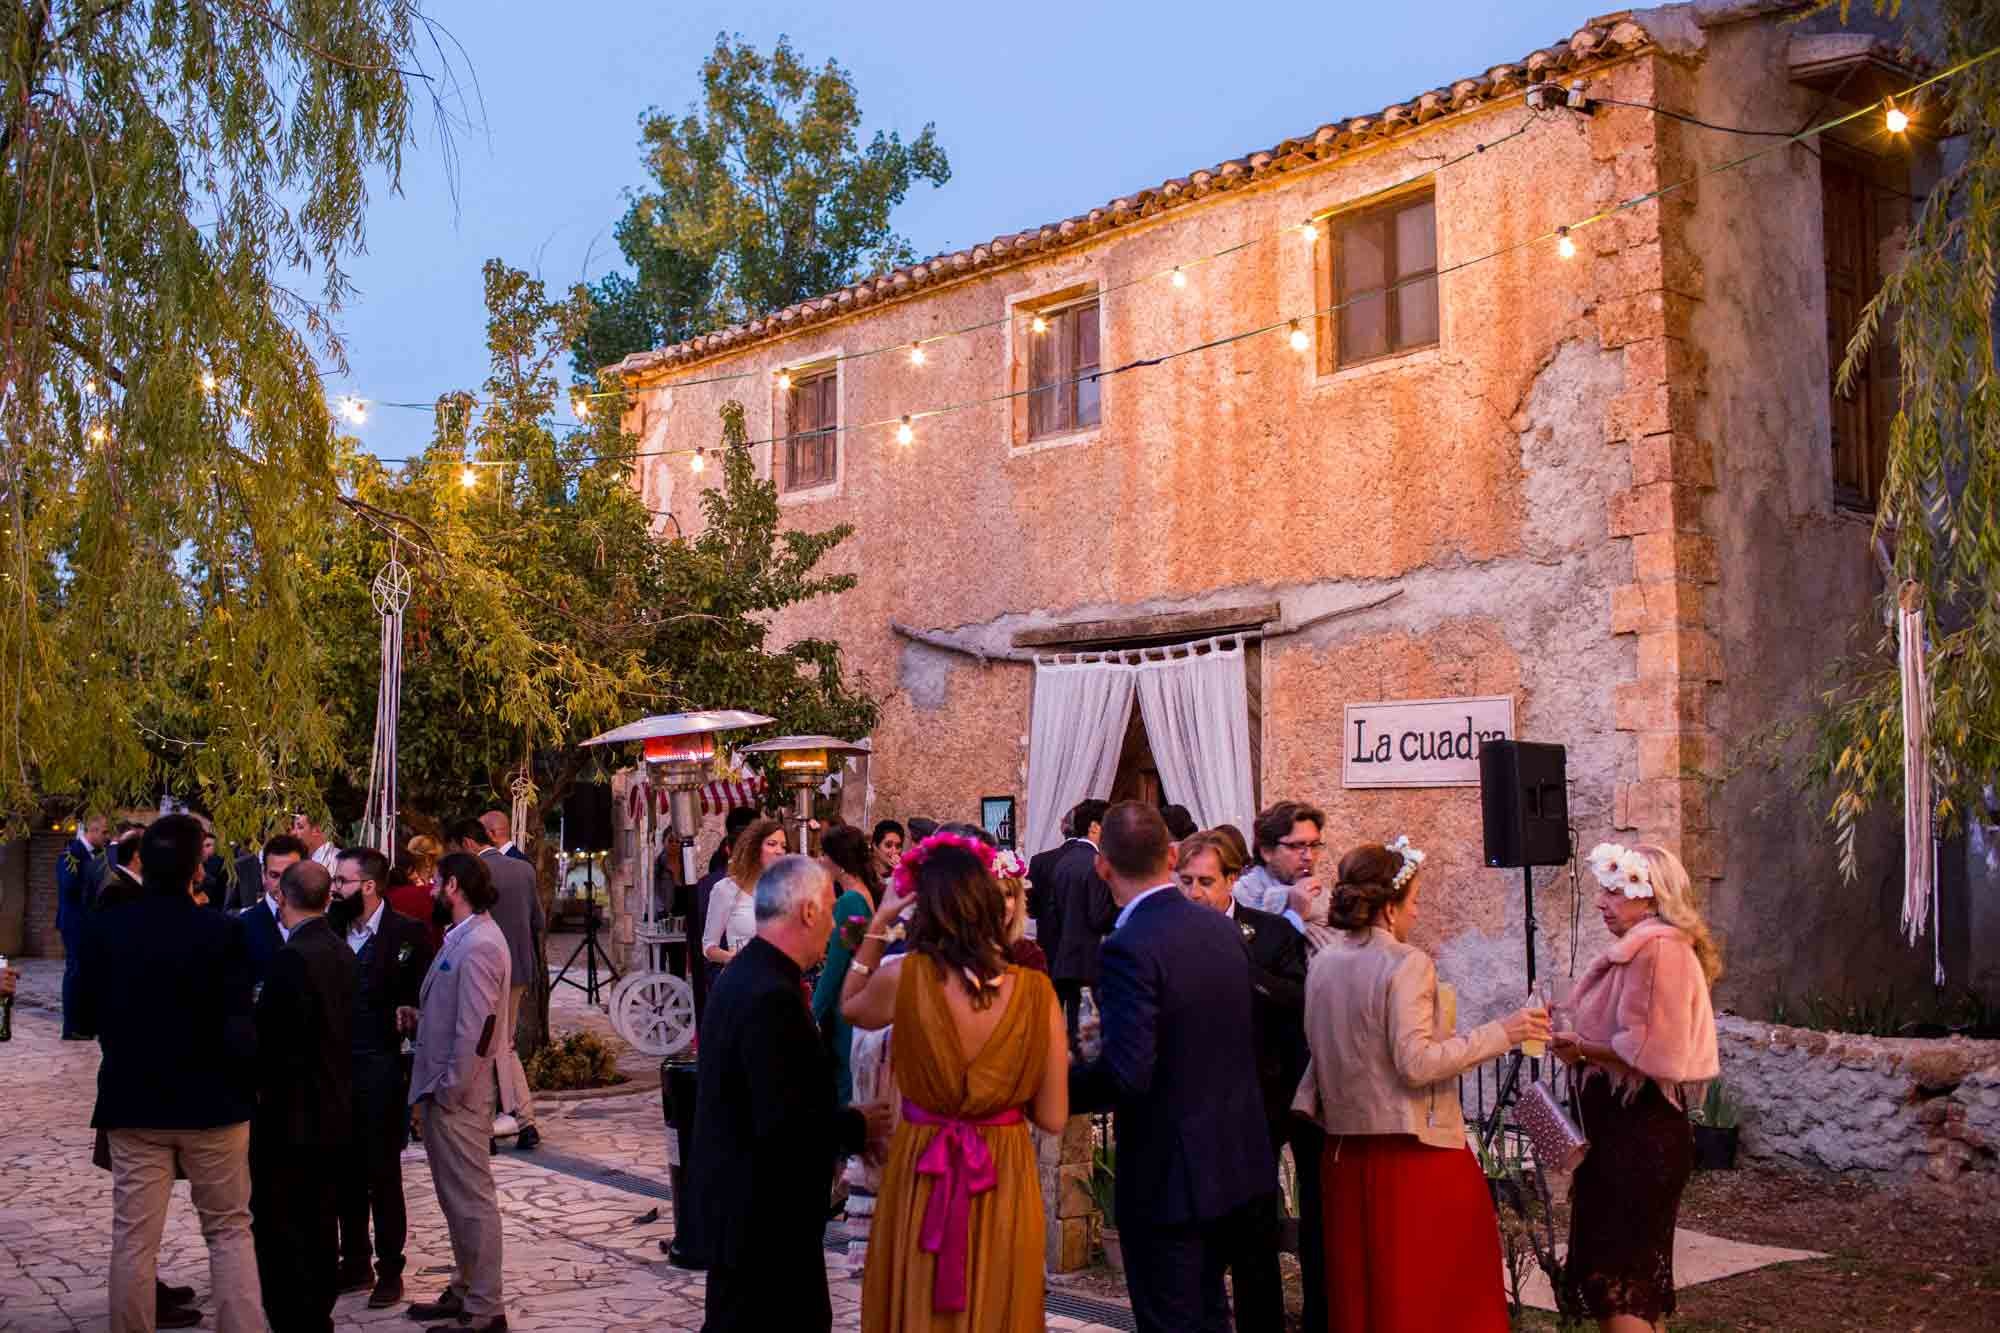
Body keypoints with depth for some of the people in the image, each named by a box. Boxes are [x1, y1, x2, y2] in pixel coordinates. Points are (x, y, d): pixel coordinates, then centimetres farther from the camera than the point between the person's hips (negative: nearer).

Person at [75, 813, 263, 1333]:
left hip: (132, 1099, 2)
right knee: (230, 1230, 11)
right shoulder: (222, 932, -15)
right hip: (211, 1100, -2)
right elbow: (236, 1027, -15)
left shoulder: (102, 929, -5)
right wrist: (249, 1083, 1)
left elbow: (87, 1012, 6)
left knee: (133, 1237, 8)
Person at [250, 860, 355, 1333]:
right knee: (319, 1223, 16)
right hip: (332, 1113, 9)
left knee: (278, 1227, 0)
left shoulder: (291, 959, -20)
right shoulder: (341, 952, 6)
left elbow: (275, 1041, -20)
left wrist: (260, 1088, -6)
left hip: (288, 1115, -9)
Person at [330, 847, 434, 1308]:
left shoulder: (409, 934, -7)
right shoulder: (331, 930, 6)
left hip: (382, 1068, -4)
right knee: (347, 1172, 13)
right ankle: (355, 1265, 26)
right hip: (337, 1066, 5)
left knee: (383, 1174, 4)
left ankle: (390, 1272, 15)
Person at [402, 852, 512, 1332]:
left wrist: (450, 1090, -20)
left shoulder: (478, 945, -20)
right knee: (456, 1199, 19)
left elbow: (476, 1027, -24)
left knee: (472, 1201, -1)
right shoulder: (462, 937, 12)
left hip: (458, 1098, -10)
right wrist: (418, 1019, 5)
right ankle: (464, 1291, 31)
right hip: (443, 1091, 10)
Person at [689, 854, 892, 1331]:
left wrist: (846, 1124, 5)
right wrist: (858, 1128, -12)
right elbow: (782, 1125, -27)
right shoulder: (772, 997, -24)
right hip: (762, 1218, -10)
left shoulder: (744, 974, 8)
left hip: (736, 1199, 10)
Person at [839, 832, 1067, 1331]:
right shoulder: (1035, 991, -13)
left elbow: (850, 1008, 10)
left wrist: (877, 927, 6)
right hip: (1005, 1182, 1)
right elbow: (1053, 1119, -8)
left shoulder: (902, 978, -15)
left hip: (922, 1175, -1)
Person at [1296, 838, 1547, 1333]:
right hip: (1414, 1151, -7)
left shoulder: (1323, 963, 6)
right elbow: (1416, 1063, -20)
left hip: (1345, 1150, 7)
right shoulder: (1406, 963, -15)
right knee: (1436, 1291, 4)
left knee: (1361, 1287, 15)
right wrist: (1501, 1032, -15)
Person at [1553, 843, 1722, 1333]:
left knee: (1615, 1282, -3)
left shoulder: (1658, 949, -17)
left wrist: (1581, 1049, -12)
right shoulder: (1639, 948, 14)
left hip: (1640, 1134, -10)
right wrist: (1582, 1046, 5)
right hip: (1628, 1128, 10)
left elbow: (1649, 1050, -24)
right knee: (1637, 1275, 18)